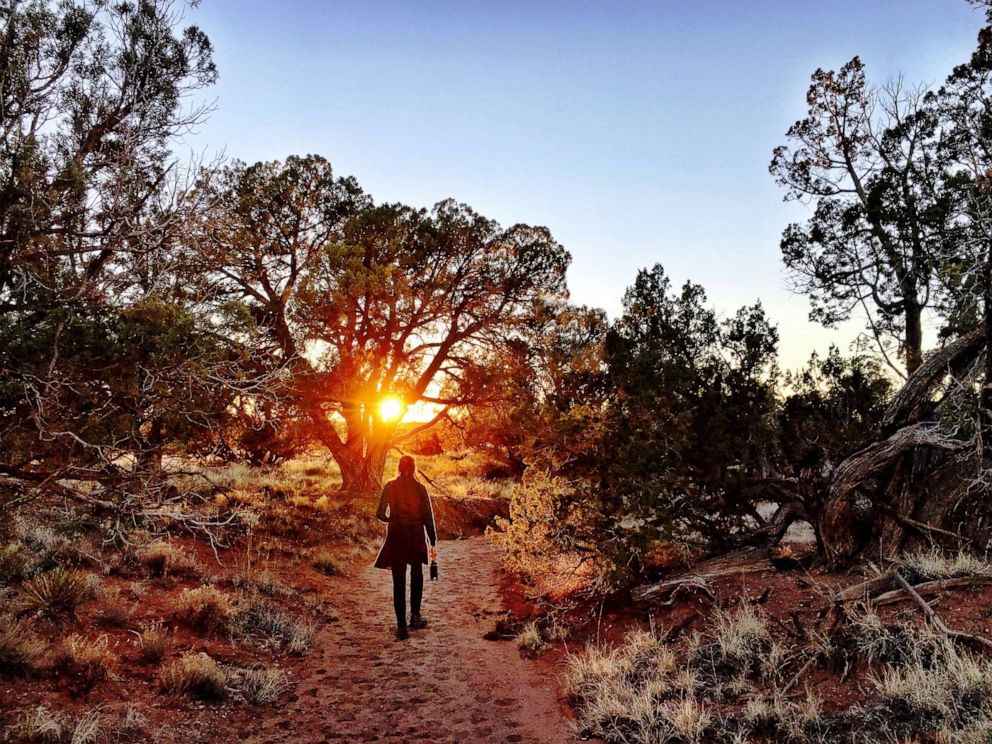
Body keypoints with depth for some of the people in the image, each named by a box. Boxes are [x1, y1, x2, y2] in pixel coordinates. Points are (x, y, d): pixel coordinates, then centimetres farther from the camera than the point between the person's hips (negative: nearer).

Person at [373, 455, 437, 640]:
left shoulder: (390, 487, -3)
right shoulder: (420, 489, -3)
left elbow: (380, 514, -2)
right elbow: (428, 517, -4)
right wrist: (433, 543, 1)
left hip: (396, 538, 0)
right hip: (416, 538, 0)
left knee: (398, 582, 6)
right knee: (416, 575, 22)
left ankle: (401, 626, 4)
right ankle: (415, 615, 15)